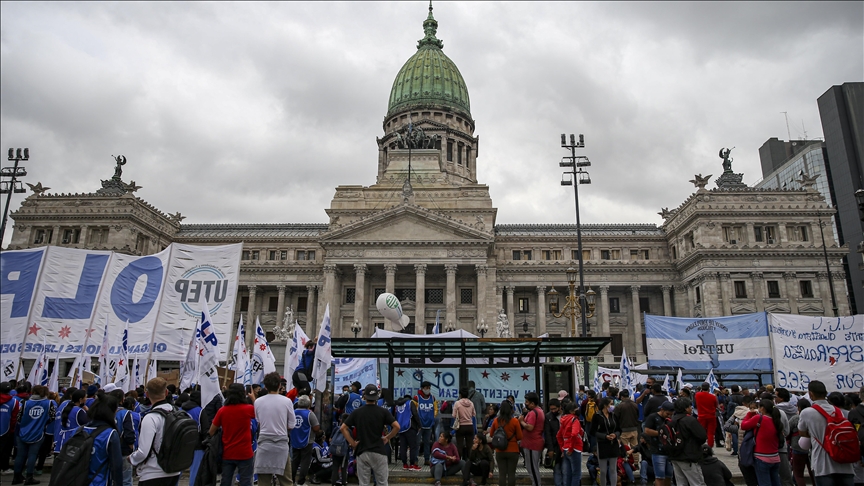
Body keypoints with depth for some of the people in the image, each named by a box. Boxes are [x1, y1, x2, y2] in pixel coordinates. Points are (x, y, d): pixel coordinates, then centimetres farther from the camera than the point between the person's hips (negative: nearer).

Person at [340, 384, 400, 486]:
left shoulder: (357, 412, 2)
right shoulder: (383, 412, -3)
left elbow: (343, 428, -1)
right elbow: (396, 426, -11)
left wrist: (352, 443, 3)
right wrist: (387, 438, 2)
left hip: (362, 452, 2)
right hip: (378, 451, -1)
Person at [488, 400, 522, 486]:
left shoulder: (496, 421, -6)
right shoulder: (514, 421, -13)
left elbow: (491, 434, 8)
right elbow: (520, 437, -7)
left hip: (500, 451, 2)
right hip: (513, 451, -2)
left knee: (502, 474, 7)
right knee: (511, 473, 6)